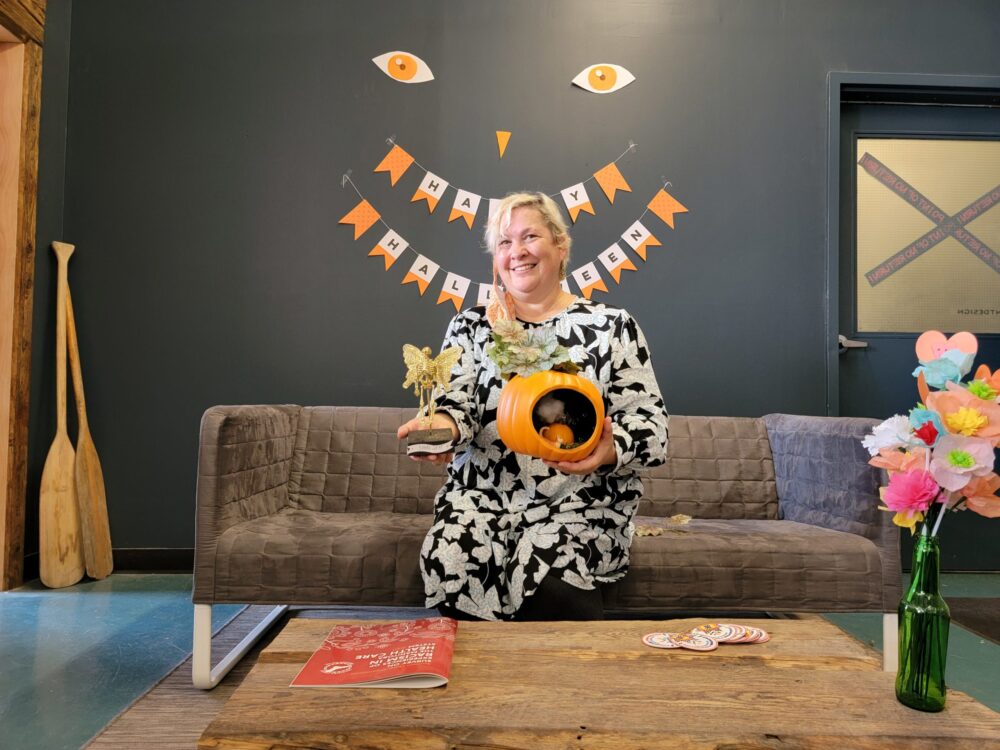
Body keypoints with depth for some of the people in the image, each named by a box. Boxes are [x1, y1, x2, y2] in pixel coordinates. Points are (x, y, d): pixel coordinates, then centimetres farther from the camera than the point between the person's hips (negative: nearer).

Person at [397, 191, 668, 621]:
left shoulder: (611, 326, 5)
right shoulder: (470, 327, 12)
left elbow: (647, 420, -1)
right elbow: (456, 403, 1)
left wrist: (610, 450, -24)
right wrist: (440, 427, -24)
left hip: (580, 497, -1)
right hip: (483, 491, 2)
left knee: (549, 578, -31)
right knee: (448, 563, -28)